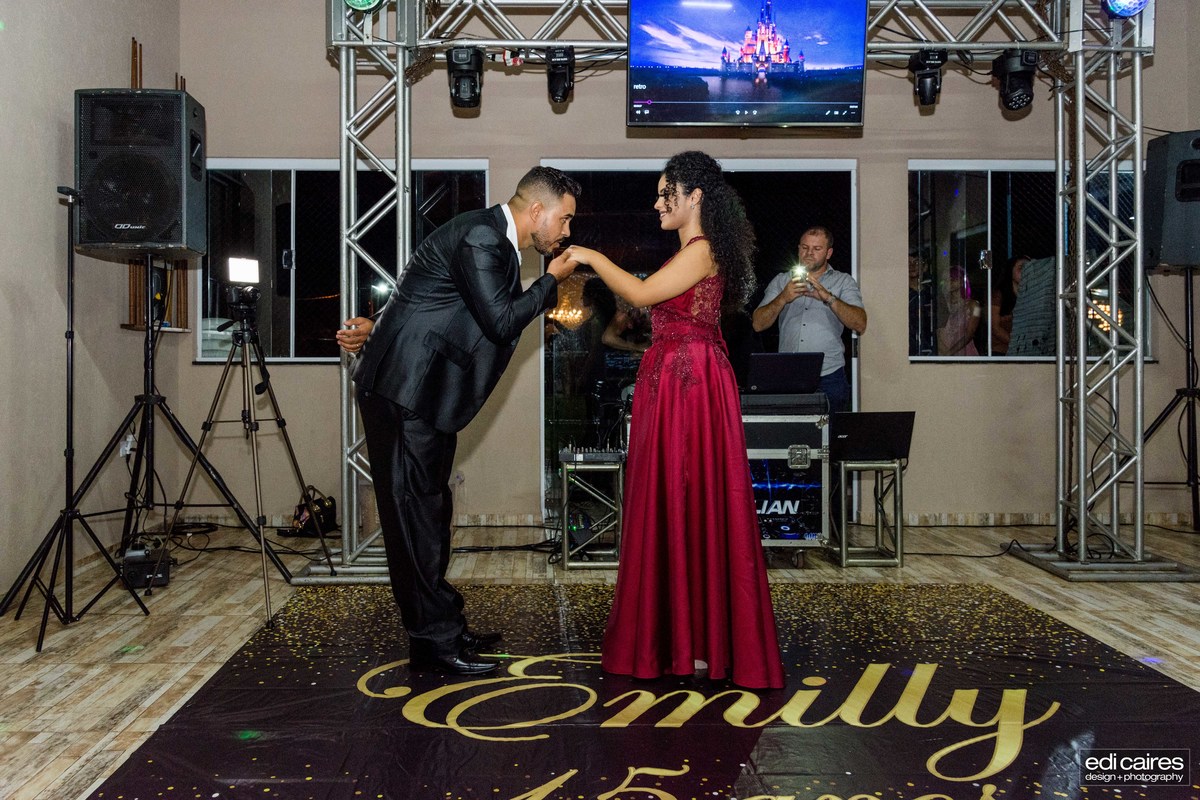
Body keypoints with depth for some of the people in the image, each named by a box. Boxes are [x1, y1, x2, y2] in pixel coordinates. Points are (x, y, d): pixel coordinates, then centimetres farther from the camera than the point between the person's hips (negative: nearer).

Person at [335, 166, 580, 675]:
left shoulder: (497, 242, 16)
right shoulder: (480, 236, -16)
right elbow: (501, 320, -20)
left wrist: (379, 331, 16)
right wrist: (553, 280, -6)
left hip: (426, 391, 10)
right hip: (403, 389, -10)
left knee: (428, 507, 13)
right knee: (414, 509, -4)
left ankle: (441, 628, 22)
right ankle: (436, 641, 2)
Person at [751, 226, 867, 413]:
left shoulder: (843, 282, 11)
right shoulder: (781, 281, 15)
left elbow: (860, 325, -5)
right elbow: (758, 324, 3)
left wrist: (828, 297, -17)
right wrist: (783, 298, -13)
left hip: (828, 378, -1)